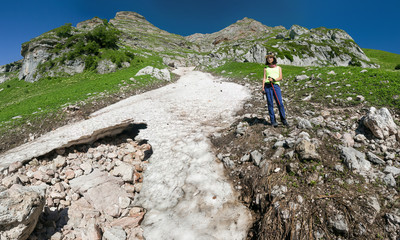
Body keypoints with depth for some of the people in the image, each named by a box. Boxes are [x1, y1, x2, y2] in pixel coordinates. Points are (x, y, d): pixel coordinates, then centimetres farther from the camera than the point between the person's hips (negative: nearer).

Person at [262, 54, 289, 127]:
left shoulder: (278, 68, 20)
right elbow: (264, 78, 10)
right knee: (270, 103, -4)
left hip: (276, 86, 0)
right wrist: (263, 87, -4)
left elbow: (280, 78, 7)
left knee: (280, 103, -9)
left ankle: (283, 120, 2)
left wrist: (273, 79, -12)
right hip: (268, 86, 0)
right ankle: (273, 121, 0)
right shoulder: (266, 68, 20)